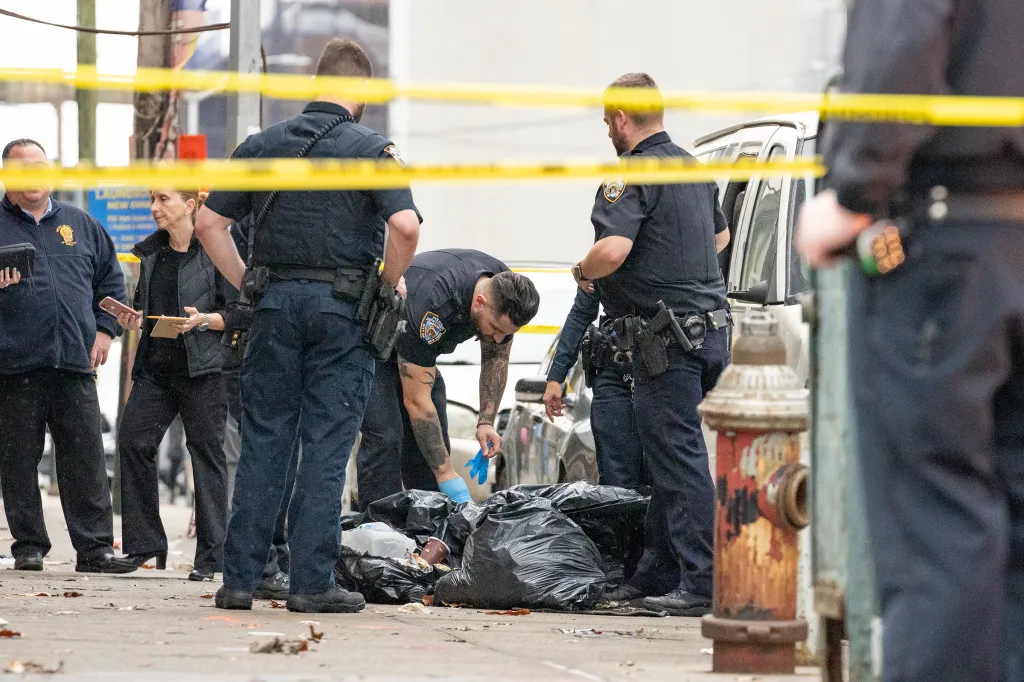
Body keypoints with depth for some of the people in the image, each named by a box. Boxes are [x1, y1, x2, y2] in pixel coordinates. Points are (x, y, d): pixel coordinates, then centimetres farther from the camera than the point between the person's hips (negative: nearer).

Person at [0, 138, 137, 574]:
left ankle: (95, 547, 0)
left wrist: (104, 329, 10)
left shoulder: (80, 225, 17)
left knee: (86, 459, -1)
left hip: (75, 361, 3)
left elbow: (110, 278, 21)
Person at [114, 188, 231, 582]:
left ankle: (209, 557, 3)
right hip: (155, 367, 6)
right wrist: (134, 319, 5)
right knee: (132, 441, -6)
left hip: (203, 369, -6)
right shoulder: (151, 252, 14)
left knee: (206, 454, -2)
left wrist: (204, 320, -22)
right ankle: (143, 544, 3)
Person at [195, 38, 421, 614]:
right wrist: (390, 284, -2)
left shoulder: (263, 145, 8)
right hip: (343, 307, -3)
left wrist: (246, 285, 12)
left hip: (275, 304, 3)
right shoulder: (371, 149, -4)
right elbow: (406, 226, -18)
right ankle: (312, 582, -2)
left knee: (263, 441, 7)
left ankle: (240, 578, 5)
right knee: (327, 446, 0)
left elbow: (209, 222, 7)